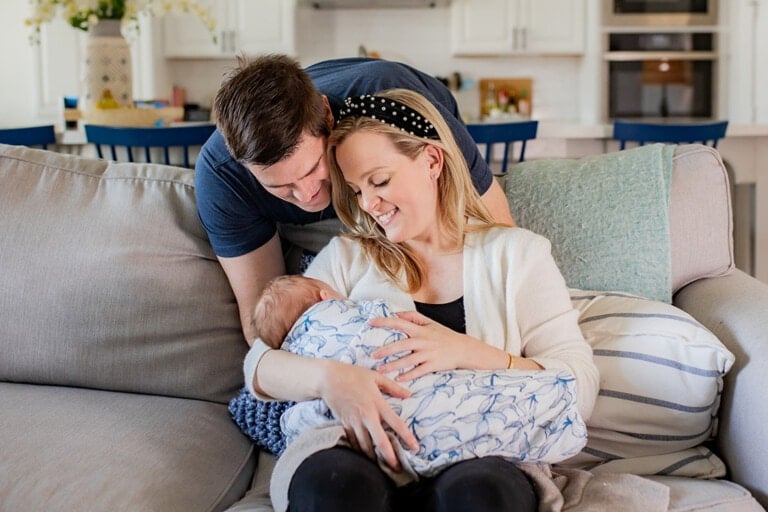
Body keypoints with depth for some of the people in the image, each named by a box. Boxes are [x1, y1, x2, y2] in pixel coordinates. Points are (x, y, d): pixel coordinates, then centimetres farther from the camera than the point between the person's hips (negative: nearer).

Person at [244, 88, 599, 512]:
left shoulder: (518, 254, 12)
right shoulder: (346, 258, 17)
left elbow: (579, 392, 2)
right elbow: (259, 364, 6)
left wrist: (467, 352, -12)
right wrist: (329, 377, -17)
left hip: (479, 462, -1)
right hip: (359, 454, 1)